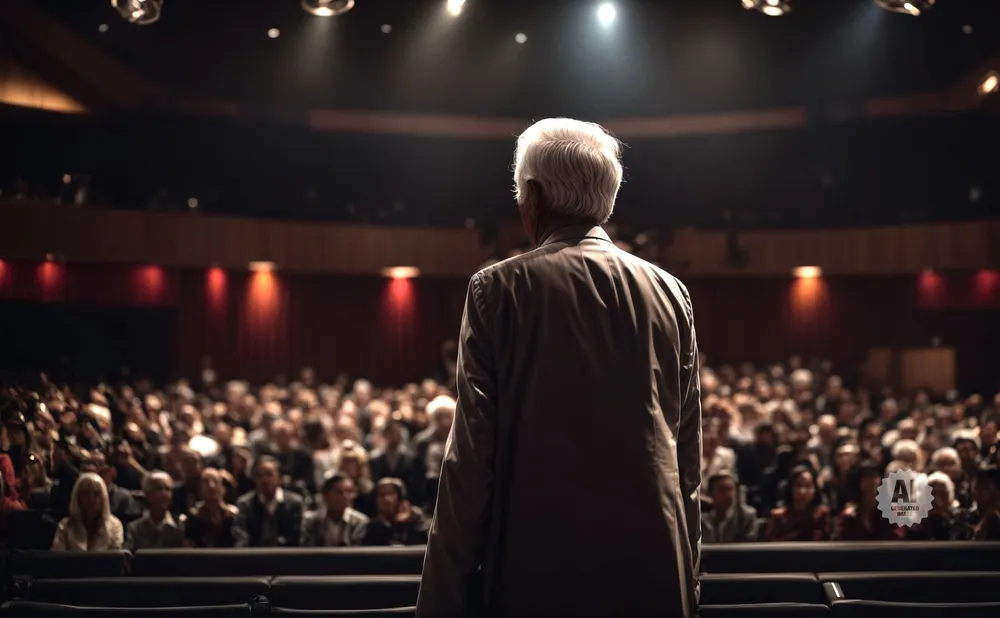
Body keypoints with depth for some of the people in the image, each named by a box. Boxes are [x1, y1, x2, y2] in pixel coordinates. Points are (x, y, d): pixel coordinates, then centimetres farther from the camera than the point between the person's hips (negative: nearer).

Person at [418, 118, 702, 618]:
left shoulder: (500, 288, -5)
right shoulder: (670, 293, 7)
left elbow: (472, 454, -8)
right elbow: (689, 454, 9)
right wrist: (686, 576, 16)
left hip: (542, 563, -3)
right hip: (655, 564, 4)